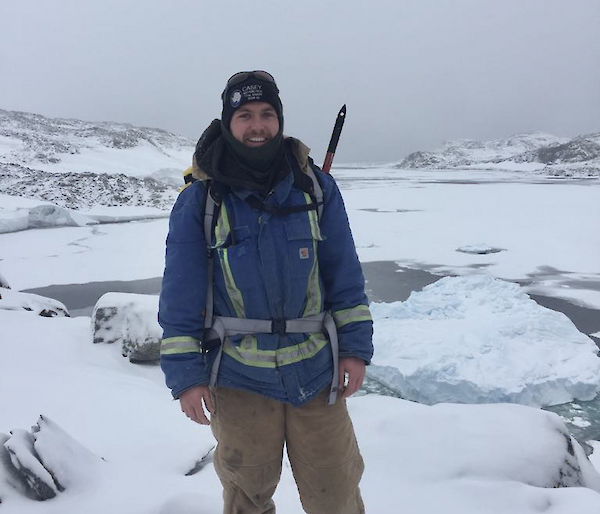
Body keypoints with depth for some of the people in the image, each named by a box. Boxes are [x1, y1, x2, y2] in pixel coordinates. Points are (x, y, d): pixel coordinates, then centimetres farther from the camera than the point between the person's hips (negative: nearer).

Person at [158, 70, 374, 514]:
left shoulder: (315, 186, -1)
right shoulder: (200, 198, -5)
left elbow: (345, 272, 3)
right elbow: (180, 293, -4)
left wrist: (356, 347, -1)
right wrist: (185, 374, -6)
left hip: (317, 373, 1)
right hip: (239, 379, 0)